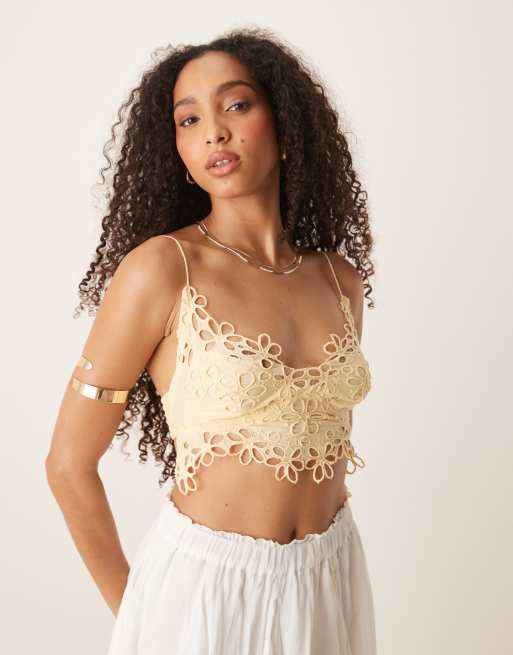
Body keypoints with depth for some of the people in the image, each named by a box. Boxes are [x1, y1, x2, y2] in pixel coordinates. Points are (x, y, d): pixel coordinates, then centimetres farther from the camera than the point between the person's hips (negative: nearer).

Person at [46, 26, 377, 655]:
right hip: (206, 581, -4)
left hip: (332, 580, 5)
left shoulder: (340, 276, 0)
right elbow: (69, 464, -9)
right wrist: (127, 604, 0)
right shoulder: (159, 269, -15)